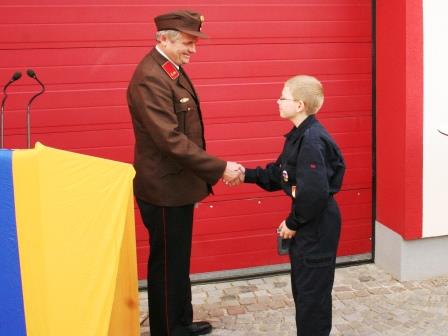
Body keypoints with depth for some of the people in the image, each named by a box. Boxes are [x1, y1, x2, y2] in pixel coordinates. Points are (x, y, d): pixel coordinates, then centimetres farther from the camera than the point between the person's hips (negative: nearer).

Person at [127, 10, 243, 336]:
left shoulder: (173, 70, 8)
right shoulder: (150, 78, -22)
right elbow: (171, 140, -29)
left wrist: (207, 171, 11)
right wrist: (220, 168, -26)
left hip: (178, 185, 10)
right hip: (165, 189, -10)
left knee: (179, 260, 21)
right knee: (167, 264, 5)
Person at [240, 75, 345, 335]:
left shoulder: (312, 140, -24)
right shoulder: (299, 135, 8)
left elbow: (315, 192, -28)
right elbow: (278, 175, 14)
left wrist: (293, 222, -17)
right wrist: (246, 174, 4)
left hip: (318, 224, -10)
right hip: (307, 221, 10)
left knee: (313, 288, 3)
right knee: (302, 284, 20)